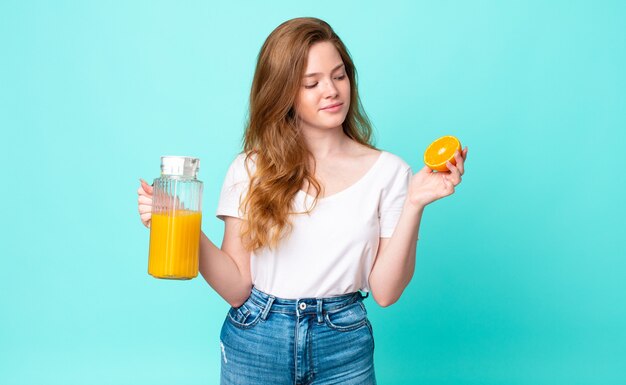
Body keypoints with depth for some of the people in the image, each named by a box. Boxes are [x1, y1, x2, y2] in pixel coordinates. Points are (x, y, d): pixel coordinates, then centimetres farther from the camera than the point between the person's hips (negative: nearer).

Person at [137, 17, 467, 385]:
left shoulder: (388, 171, -4)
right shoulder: (250, 170, -3)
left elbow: (385, 291, -8)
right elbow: (237, 289, -6)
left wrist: (414, 204, -17)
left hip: (344, 349, 0)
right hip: (254, 345, 0)